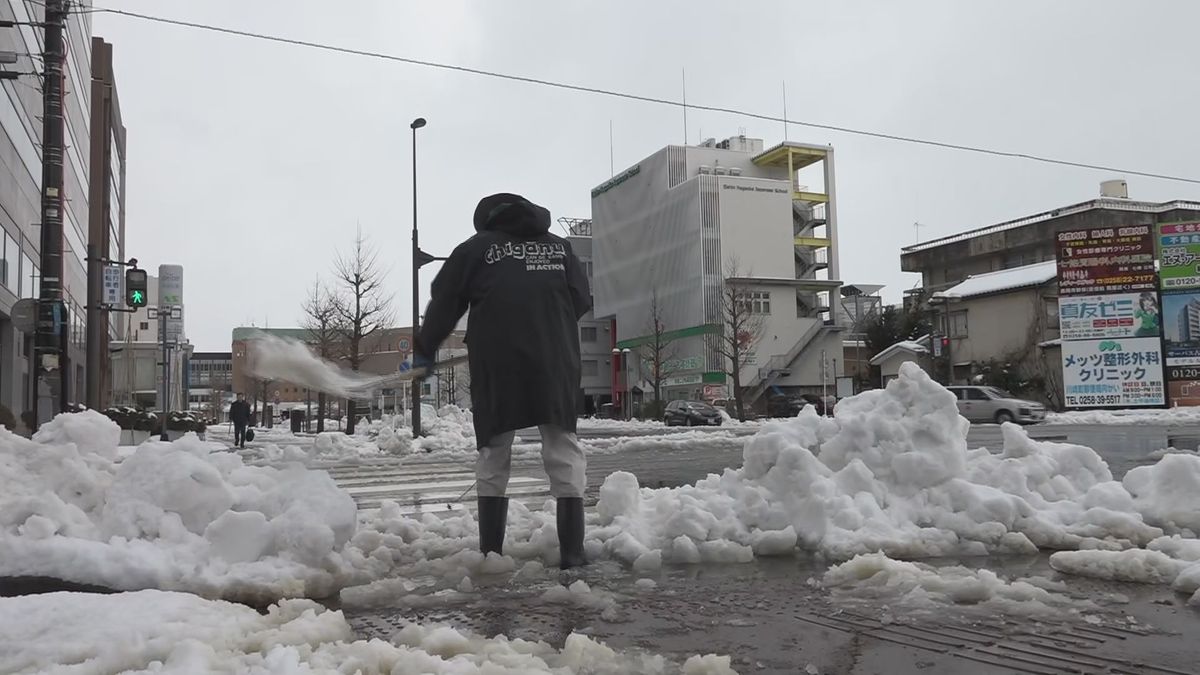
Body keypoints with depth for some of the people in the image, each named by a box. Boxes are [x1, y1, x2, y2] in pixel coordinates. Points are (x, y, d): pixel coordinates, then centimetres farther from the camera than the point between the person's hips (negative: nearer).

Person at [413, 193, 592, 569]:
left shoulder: (475, 248, 10)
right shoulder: (558, 245, 17)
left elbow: (444, 304, 9)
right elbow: (581, 300, 12)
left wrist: (424, 351, 20)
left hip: (497, 362, -1)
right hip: (556, 361, 1)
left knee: (493, 453, 10)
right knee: (563, 447, 5)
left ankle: (491, 551, 11)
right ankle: (572, 550, 0)